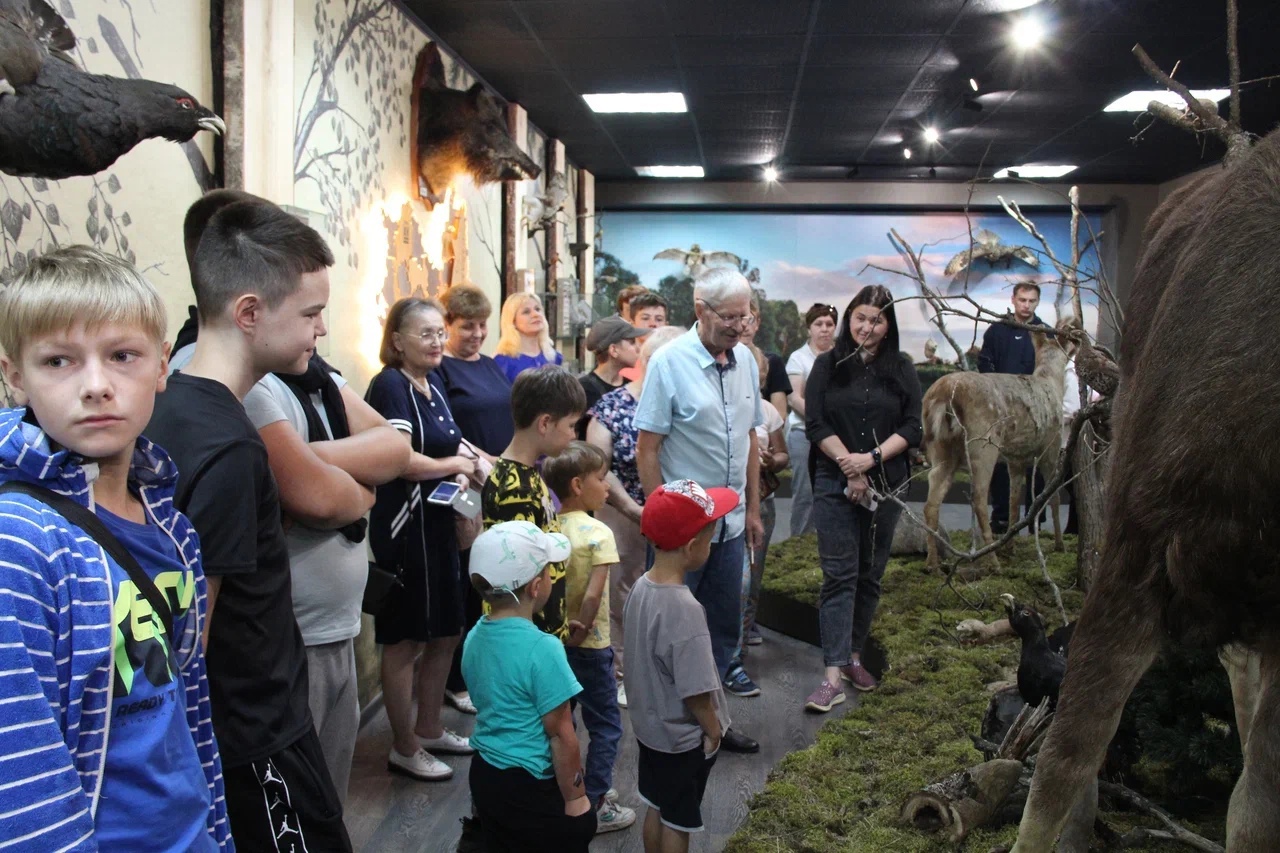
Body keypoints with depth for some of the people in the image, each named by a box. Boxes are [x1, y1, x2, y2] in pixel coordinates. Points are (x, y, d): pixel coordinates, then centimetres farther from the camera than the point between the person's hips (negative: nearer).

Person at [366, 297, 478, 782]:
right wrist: (455, 464, -9)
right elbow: (402, 460, -26)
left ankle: (430, 730, 33)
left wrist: (459, 473, 2)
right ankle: (404, 749, 17)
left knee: (446, 633, 17)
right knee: (405, 642, 3)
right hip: (404, 526, -9)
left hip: (438, 523, 9)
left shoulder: (433, 385, 11)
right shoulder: (390, 385, -14)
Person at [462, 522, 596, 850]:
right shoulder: (541, 649, -25)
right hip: (529, 789, -7)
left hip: (484, 774, 7)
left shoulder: (475, 636, -2)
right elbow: (561, 735, -20)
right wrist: (575, 798, -9)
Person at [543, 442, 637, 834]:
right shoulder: (599, 533, -19)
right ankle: (594, 807, 13)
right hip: (589, 646, -6)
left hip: (552, 639, 6)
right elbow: (592, 596, -25)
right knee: (605, 726, 9)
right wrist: (579, 632, -13)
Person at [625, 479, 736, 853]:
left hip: (649, 725, 7)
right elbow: (695, 691, -27)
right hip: (684, 738, -7)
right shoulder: (684, 609, -33)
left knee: (657, 807, 24)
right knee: (677, 822, 13)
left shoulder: (642, 586, -7)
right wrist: (713, 729, -9)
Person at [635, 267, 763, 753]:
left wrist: (753, 508, 15)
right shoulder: (669, 362, -14)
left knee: (724, 625, 15)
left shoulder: (746, 360, 5)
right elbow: (647, 448, -13)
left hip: (731, 525, 6)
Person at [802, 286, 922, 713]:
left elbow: (912, 428, 0)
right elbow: (816, 425, -3)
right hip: (834, 482, -2)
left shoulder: (901, 368, 5)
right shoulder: (827, 365, 3)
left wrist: (870, 459, -14)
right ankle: (833, 675, -9)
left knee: (870, 574, 9)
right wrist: (849, 466, -11)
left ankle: (853, 656, 24)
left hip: (886, 483, 2)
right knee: (839, 576, -6)